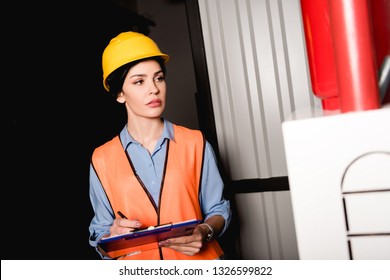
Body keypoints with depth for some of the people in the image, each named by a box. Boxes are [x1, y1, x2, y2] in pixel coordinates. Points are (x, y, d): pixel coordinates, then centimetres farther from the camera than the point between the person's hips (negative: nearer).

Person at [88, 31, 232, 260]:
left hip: (200, 260, -1)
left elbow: (218, 209, 8)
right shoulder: (102, 160, 1)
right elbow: (101, 236, 6)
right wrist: (113, 235, -13)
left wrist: (205, 232, -11)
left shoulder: (195, 143, 1)